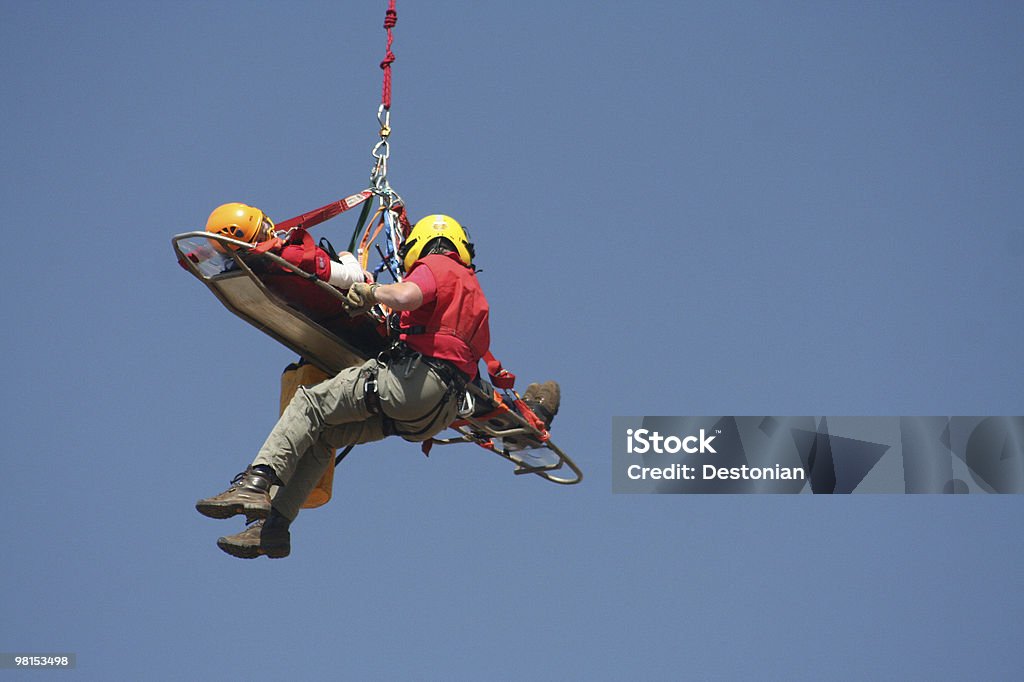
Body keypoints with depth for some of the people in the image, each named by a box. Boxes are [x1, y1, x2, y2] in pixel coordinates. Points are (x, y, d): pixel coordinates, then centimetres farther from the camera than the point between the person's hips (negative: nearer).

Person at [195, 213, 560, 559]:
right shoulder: (476, 292, 29)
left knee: (309, 404, -8)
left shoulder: (435, 266, 3)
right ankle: (274, 525, 5)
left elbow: (405, 296, -20)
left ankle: (256, 483, -23)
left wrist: (370, 292, -3)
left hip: (411, 378, -8)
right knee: (321, 436, 12)